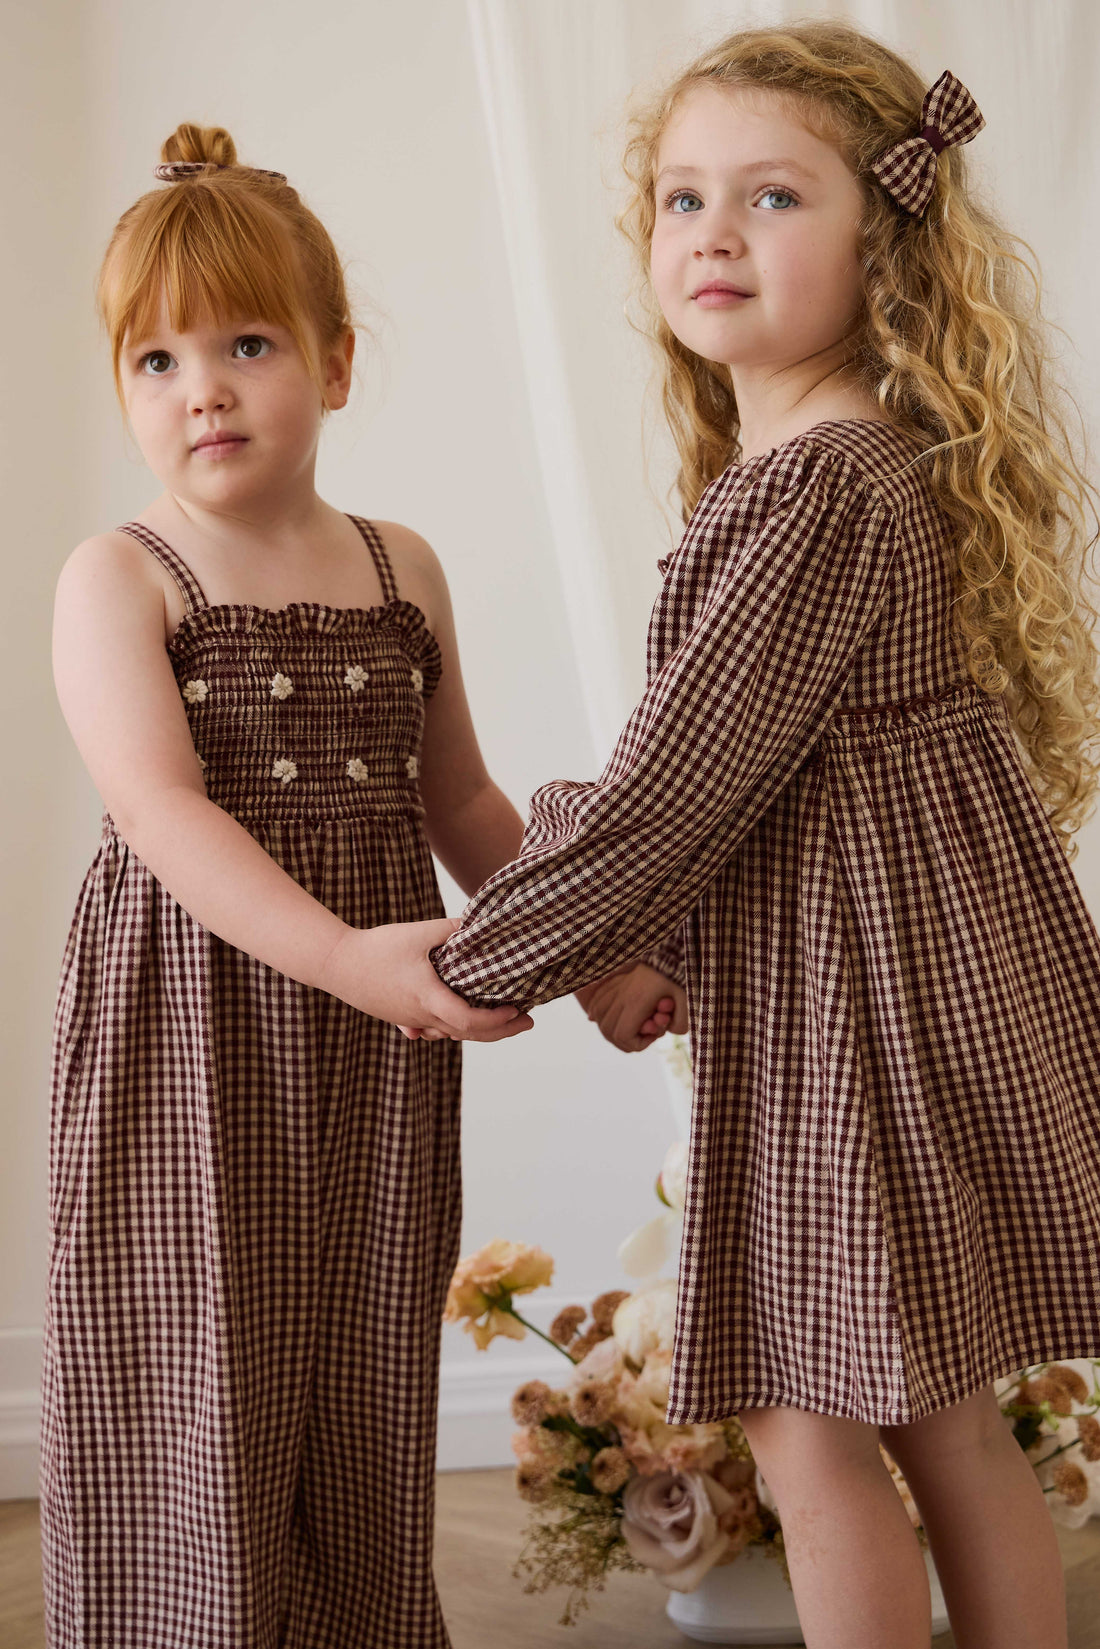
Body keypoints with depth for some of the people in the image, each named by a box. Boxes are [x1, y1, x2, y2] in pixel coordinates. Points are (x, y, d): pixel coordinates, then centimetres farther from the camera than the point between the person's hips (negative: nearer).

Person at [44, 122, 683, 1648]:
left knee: (364, 1409, 11)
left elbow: (460, 803, 19)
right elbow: (163, 810, -19)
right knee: (203, 1402, 0)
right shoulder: (118, 579, -5)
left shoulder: (402, 571, 9)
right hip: (193, 1036, -4)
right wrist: (346, 956, -31)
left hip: (376, 1058, 4)